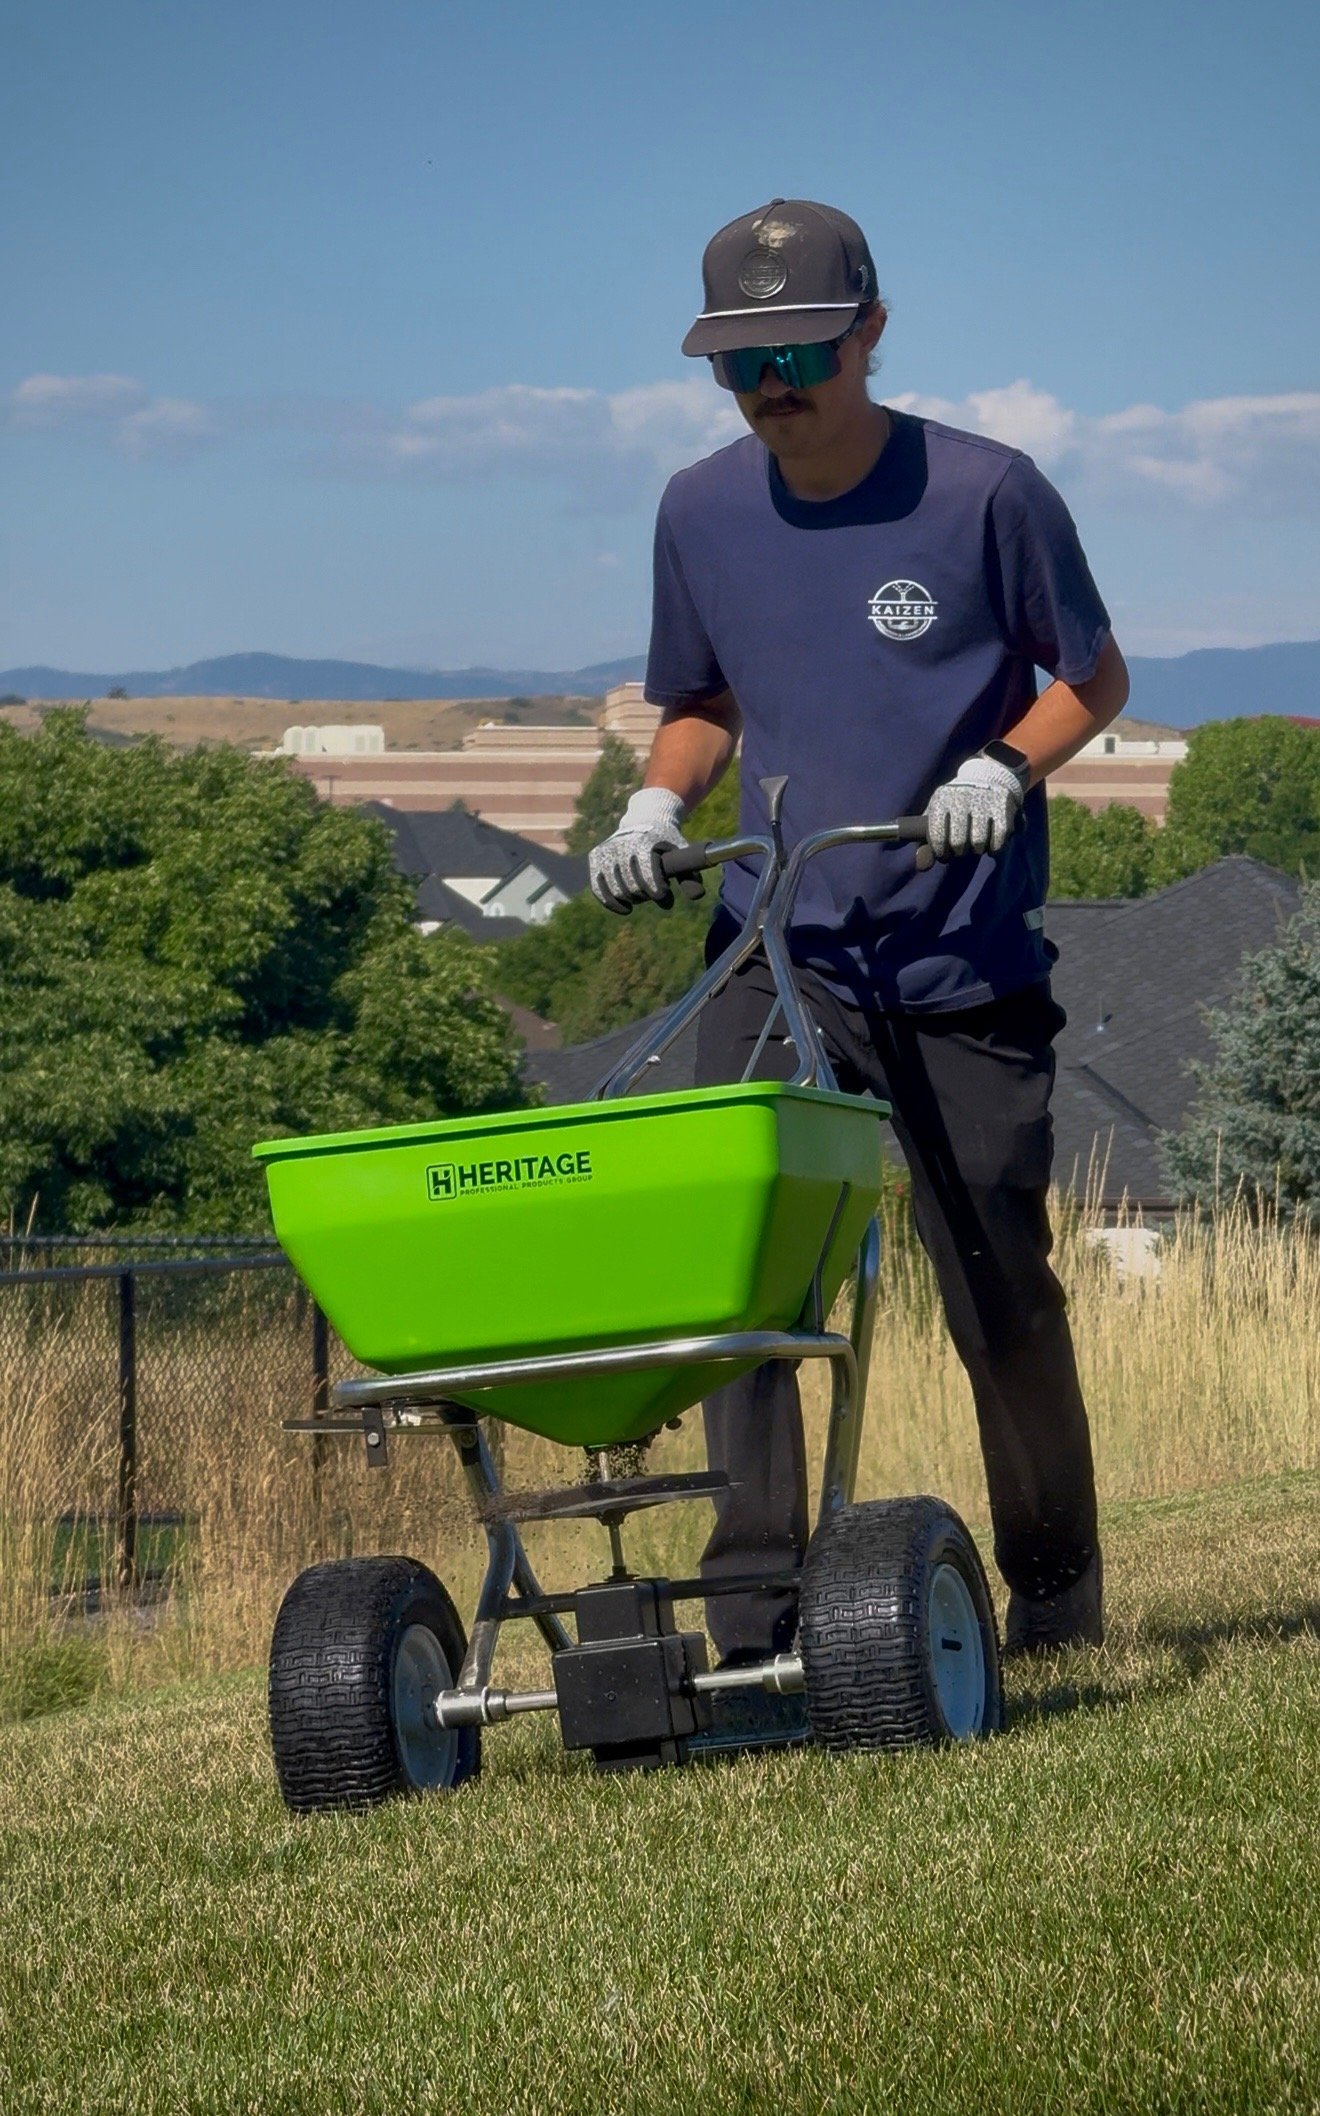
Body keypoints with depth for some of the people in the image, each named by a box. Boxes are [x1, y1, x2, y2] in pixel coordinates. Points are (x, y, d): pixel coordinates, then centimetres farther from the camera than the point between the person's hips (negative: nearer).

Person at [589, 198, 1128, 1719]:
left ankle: (1055, 1589, 24)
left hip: (965, 965, -3)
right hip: (771, 953, 3)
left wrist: (1004, 767, -15)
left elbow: (1093, 679, 4)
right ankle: (756, 1618, -12)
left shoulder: (983, 494, -7)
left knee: (997, 1292, 3)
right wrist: (656, 804, -1)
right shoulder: (701, 513, 5)